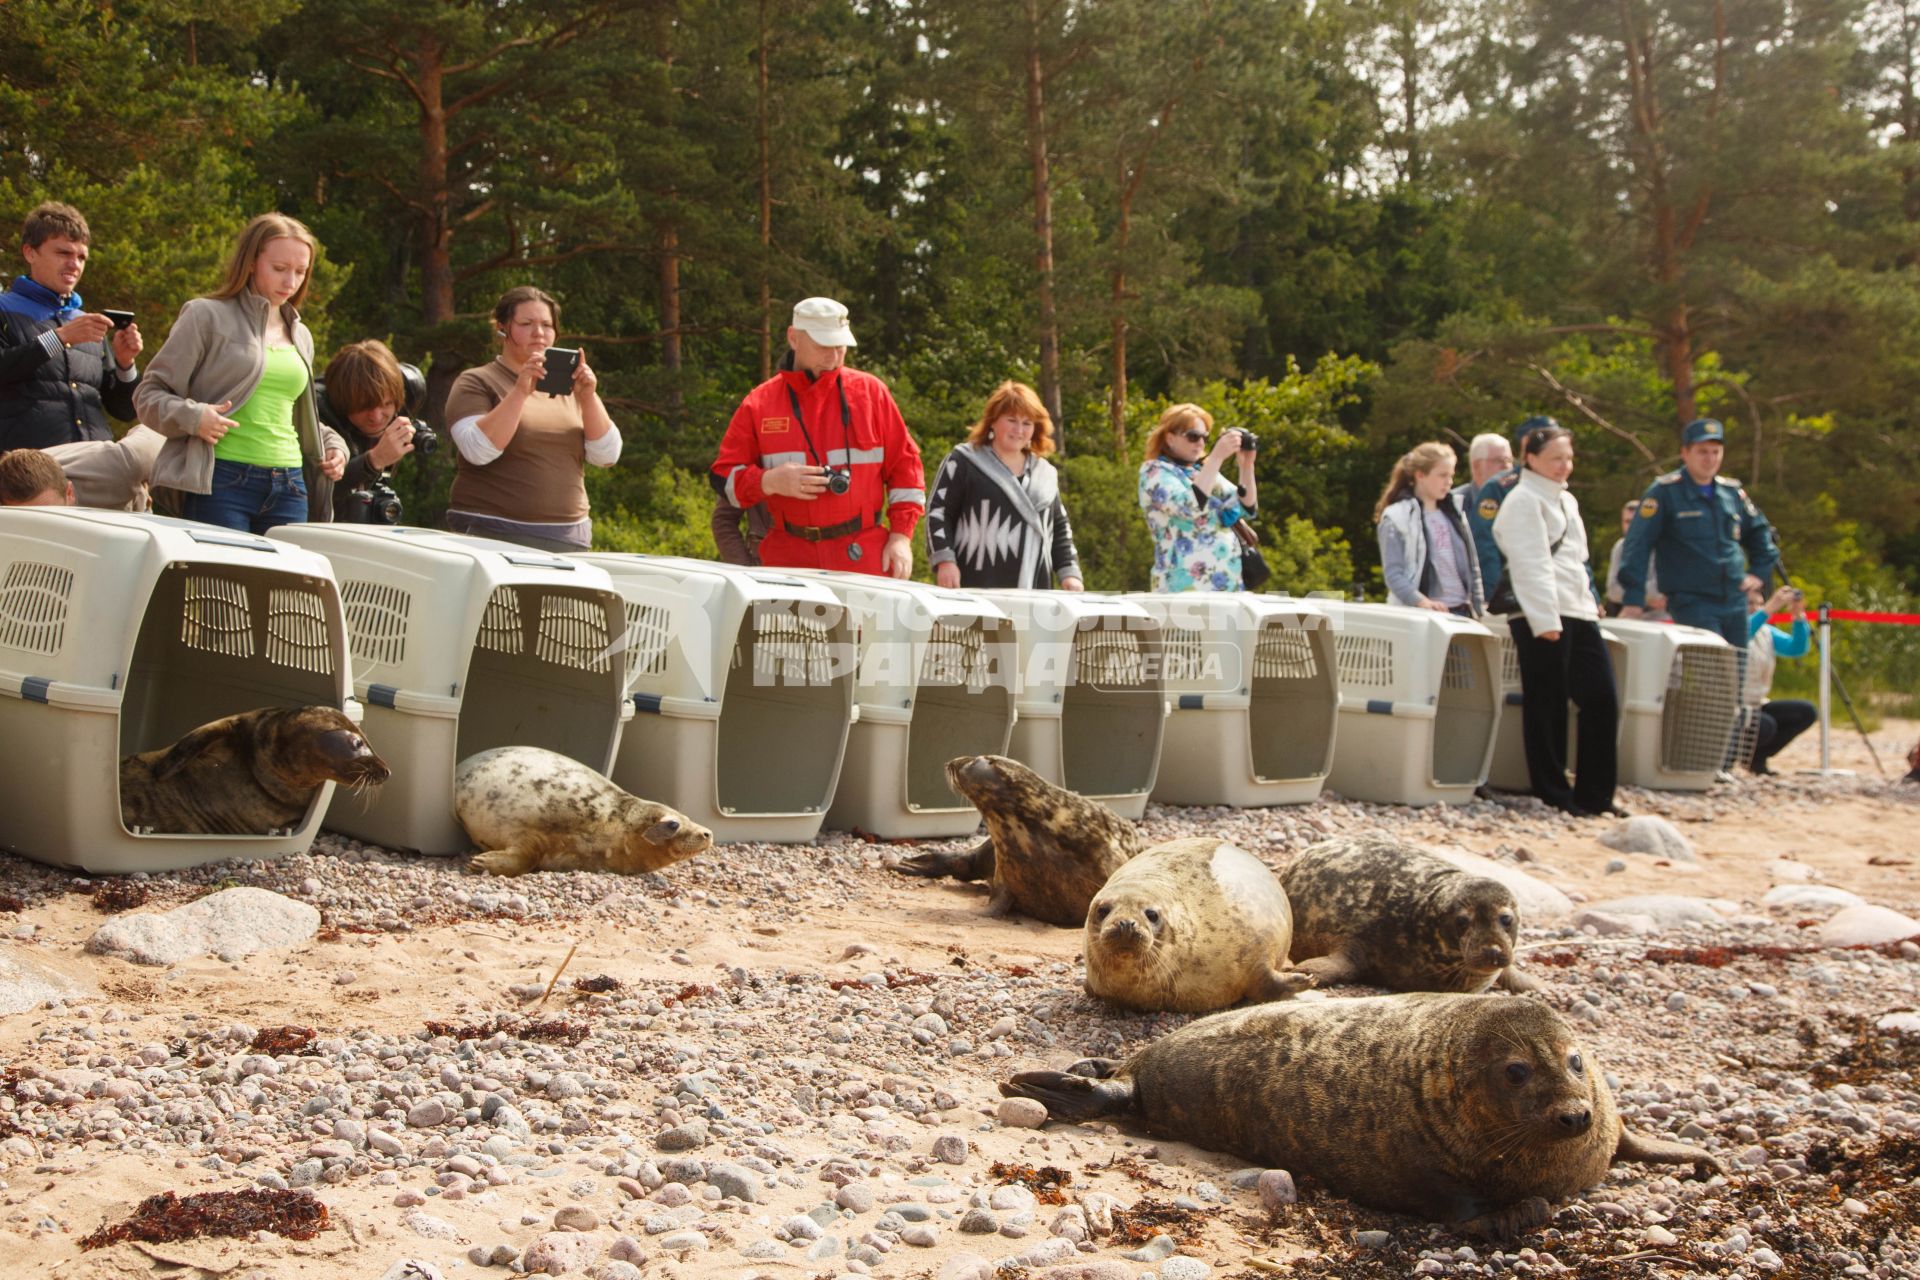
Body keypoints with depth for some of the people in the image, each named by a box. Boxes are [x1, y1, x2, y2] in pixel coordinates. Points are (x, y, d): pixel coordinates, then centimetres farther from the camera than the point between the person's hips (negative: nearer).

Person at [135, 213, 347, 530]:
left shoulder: (300, 337, 21)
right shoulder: (207, 317, 2)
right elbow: (149, 394, 1)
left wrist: (332, 444, 15)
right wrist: (192, 416, -17)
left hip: (289, 490, 6)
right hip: (221, 482, -6)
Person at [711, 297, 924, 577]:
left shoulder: (870, 391, 7)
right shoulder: (760, 403, 7)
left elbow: (905, 465, 8)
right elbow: (723, 477, 8)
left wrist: (901, 537, -1)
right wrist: (770, 482, -12)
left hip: (864, 558, 0)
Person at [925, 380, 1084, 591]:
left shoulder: (1045, 472, 19)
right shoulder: (964, 462, 2)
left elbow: (1060, 528, 23)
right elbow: (938, 511, -2)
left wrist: (1069, 573, 11)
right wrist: (945, 560, -14)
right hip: (976, 591, -5)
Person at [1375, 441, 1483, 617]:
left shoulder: (1455, 512, 15)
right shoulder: (1396, 518, -4)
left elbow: (1472, 564, 18)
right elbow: (1393, 574, -11)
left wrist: (1478, 608, 10)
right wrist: (1421, 601, -25)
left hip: (1461, 612, 6)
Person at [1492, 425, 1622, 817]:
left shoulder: (1566, 501, 23)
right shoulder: (1523, 500, -5)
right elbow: (1532, 565, -13)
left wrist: (1589, 603, 17)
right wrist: (1545, 620, -20)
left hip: (1578, 613, 8)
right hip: (1542, 616, -8)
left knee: (1602, 698, 3)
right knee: (1547, 706, -3)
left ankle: (1594, 793, 9)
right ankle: (1553, 795, 4)